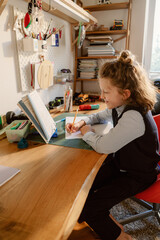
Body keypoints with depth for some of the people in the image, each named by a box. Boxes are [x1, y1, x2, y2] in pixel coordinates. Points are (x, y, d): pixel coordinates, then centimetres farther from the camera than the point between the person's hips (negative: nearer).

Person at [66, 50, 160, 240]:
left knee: (87, 208, -11)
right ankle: (106, 220, 24)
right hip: (119, 163, 8)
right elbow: (100, 116, 17)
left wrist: (87, 133, -12)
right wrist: (82, 123, -2)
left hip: (136, 176, -8)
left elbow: (103, 146, -32)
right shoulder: (122, 106, -4)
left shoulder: (133, 117, -33)